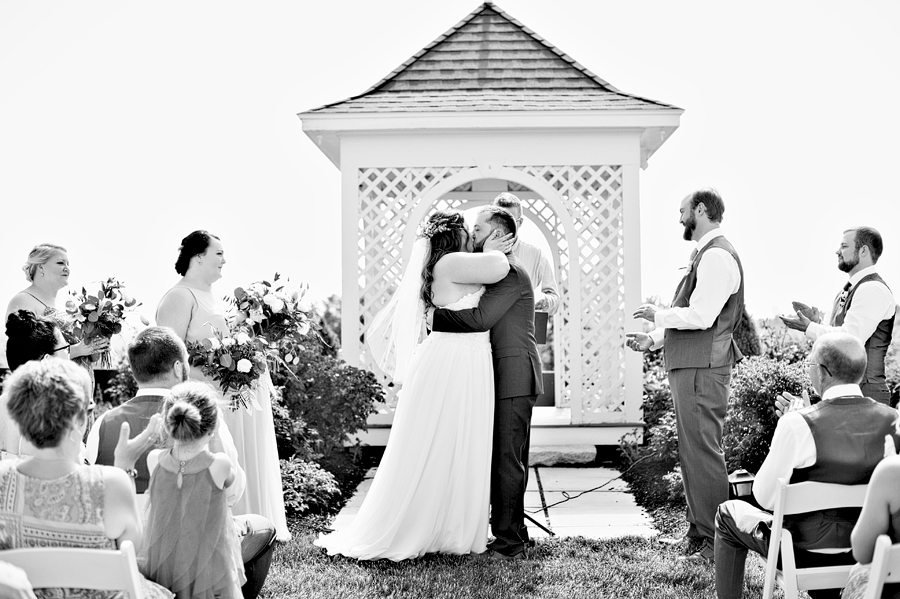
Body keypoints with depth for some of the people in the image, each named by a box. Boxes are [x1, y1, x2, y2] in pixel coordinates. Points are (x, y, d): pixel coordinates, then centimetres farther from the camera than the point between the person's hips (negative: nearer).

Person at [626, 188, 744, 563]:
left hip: (701, 370, -11)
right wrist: (654, 339, 15)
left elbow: (700, 316, -23)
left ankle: (716, 541, -3)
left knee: (703, 452, -8)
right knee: (693, 451, 15)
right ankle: (698, 533, 24)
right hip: (690, 365, 11)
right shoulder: (706, 254, 18)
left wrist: (658, 314, -9)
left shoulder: (717, 256, -14)